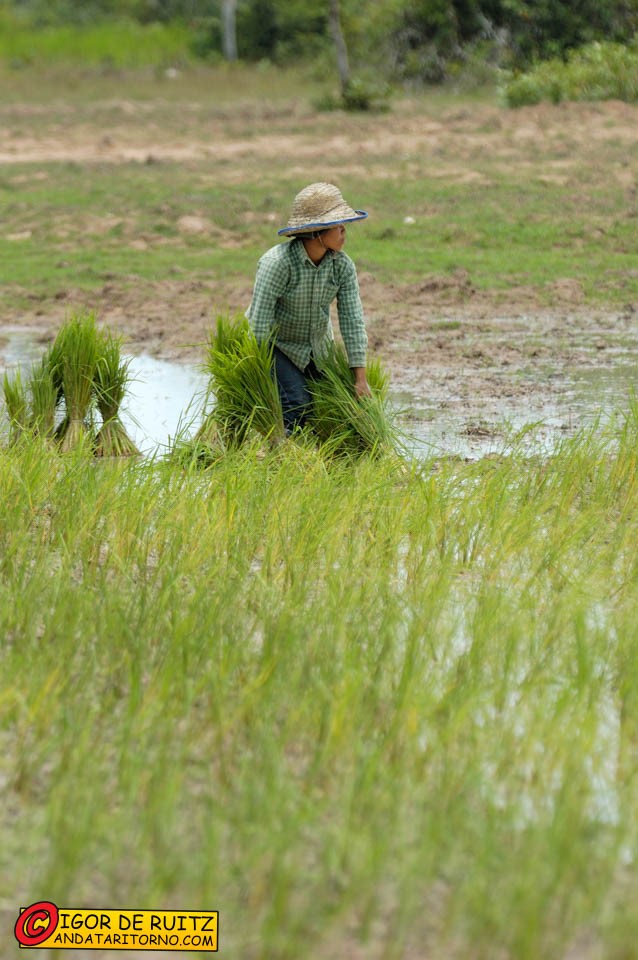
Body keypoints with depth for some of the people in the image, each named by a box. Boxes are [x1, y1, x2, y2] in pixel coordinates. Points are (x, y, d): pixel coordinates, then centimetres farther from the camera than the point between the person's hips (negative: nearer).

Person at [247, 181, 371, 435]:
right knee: (297, 406, -22)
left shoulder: (343, 265, -13)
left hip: (316, 347, 6)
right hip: (275, 345, -6)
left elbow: (352, 321, -13)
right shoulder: (277, 262, -30)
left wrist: (360, 378, -15)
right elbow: (260, 321, -27)